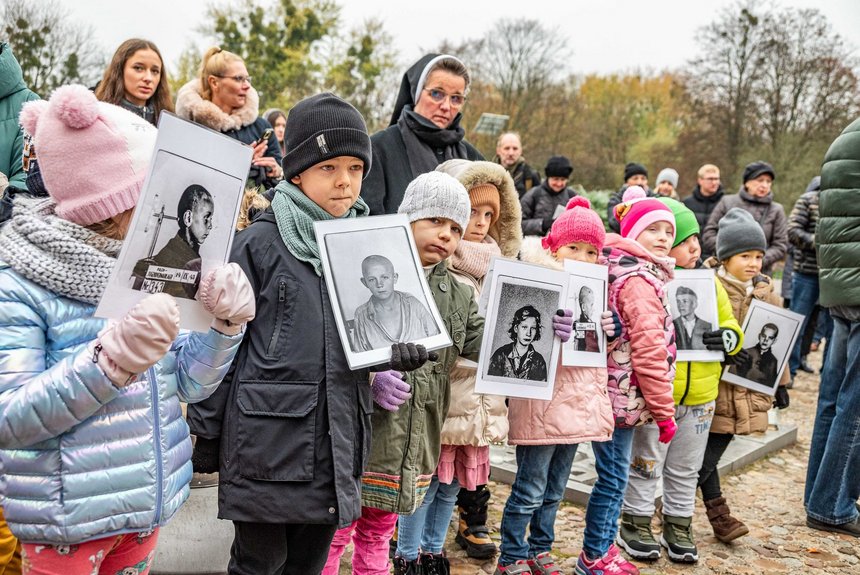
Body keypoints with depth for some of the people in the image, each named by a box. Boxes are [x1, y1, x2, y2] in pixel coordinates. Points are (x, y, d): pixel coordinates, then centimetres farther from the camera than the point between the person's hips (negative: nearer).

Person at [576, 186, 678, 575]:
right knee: (613, 478, 1)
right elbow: (648, 349, -19)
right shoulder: (640, 280, -16)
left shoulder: (616, 268, 12)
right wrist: (664, 409, -14)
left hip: (613, 393, 10)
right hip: (622, 396, -10)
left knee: (613, 477, 18)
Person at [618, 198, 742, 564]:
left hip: (699, 396, 5)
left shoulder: (709, 283, 5)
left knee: (686, 470, 18)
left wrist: (728, 337, -11)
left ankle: (678, 527, 33)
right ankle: (636, 525, 25)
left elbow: (730, 326, 11)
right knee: (646, 465, 10)